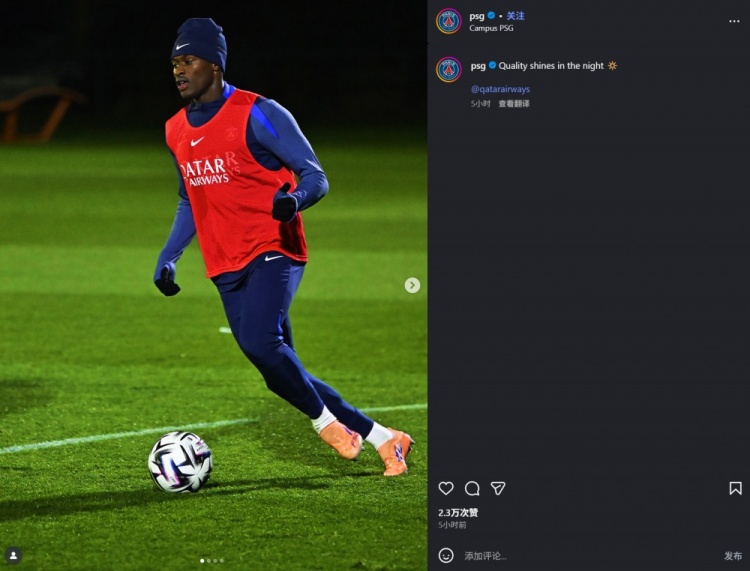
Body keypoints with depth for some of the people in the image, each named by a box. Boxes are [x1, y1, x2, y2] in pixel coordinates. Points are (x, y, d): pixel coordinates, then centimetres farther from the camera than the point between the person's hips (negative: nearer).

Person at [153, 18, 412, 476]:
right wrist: (168, 258, 15)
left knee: (259, 342, -31)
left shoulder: (258, 115, -10)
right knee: (280, 373, 4)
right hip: (227, 268, 7)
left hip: (272, 254, -7)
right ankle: (381, 437, 16)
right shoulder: (177, 131, 11)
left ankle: (324, 419, -6)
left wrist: (293, 199, -32)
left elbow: (315, 177, -10)